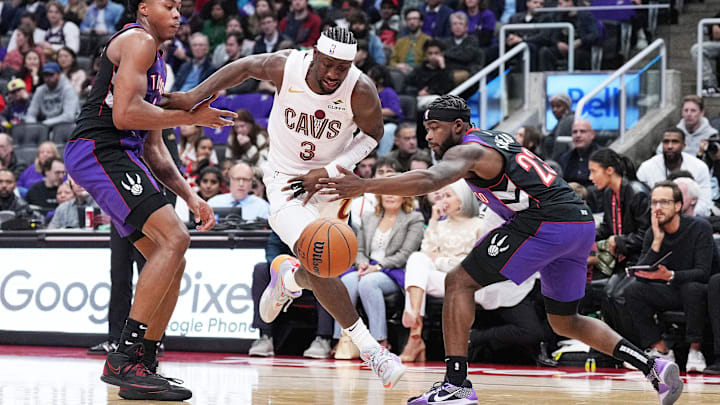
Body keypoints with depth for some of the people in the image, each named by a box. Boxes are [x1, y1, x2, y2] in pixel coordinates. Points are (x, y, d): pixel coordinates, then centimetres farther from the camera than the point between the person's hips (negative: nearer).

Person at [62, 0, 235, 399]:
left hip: (121, 158, 10)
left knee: (172, 263, 8)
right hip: (98, 151, -10)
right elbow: (124, 114, -18)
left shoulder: (157, 63, 27)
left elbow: (153, 148, 27)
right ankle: (124, 358, -24)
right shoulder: (137, 41, -5)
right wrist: (190, 117, -10)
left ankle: (142, 366, 10)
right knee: (174, 238, -22)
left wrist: (190, 196, 17)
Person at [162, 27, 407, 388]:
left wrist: (329, 173, -15)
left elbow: (372, 133, -6)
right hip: (286, 180, -2)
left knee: (314, 273, 10)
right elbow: (246, 66, -4)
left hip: (331, 181, 2)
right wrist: (194, 96, -11)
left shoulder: (361, 91, -23)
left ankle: (287, 277, 49)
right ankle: (369, 348, -11)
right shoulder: (285, 67, -23)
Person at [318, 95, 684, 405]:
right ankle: (656, 369, 14)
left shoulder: (469, 151, -6)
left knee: (459, 282, -5)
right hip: (582, 221, 10)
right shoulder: (496, 138, 23)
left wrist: (365, 186, -32)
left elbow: (430, 180, -26)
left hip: (545, 222, -10)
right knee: (565, 321, 23)